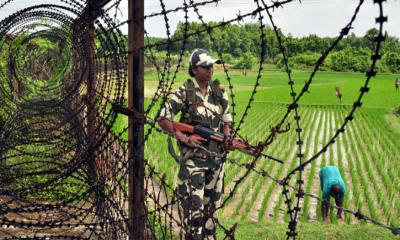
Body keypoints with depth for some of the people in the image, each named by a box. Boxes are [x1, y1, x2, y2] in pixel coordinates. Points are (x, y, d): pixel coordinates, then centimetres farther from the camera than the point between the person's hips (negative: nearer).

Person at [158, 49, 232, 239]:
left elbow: (226, 120, 16)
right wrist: (184, 138, -18)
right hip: (192, 157, -5)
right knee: (193, 203, -7)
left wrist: (227, 136, -4)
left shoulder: (219, 92, 7)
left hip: (216, 156, 5)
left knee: (211, 202, 13)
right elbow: (163, 119, -10)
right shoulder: (184, 93, -8)